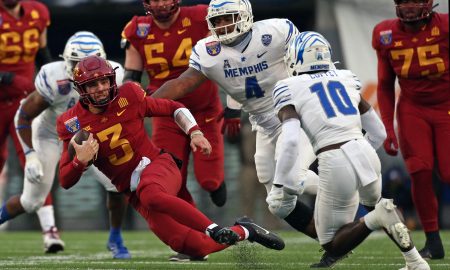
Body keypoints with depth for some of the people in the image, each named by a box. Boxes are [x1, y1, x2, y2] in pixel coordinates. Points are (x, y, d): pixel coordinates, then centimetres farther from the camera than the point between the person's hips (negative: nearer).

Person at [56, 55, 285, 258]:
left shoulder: (128, 96, -3)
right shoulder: (72, 124, -3)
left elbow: (173, 108, 12)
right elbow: (65, 181, -1)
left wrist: (195, 133, -4)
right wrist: (80, 161, -21)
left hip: (157, 165, -1)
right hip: (132, 191, 2)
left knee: (150, 195, -42)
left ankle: (214, 229, -31)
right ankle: (244, 231, 6)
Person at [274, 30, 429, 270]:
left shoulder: (290, 89, 3)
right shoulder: (346, 80, 17)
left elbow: (291, 140, -14)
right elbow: (378, 133, 21)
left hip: (335, 164, -5)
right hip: (365, 154, 5)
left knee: (333, 246, 14)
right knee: (374, 203, 39)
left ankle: (376, 219, -14)